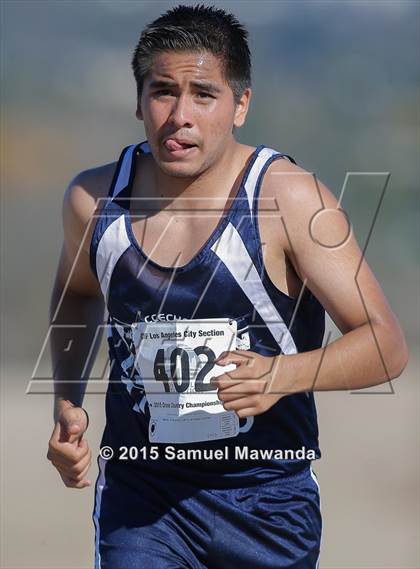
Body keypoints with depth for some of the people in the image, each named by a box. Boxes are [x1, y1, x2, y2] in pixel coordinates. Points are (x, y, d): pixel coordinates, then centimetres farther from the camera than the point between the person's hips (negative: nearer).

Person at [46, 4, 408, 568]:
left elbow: (386, 344, -12)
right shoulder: (94, 199, -2)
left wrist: (281, 374, -29)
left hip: (267, 498, -2)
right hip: (139, 495, 2)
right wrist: (67, 405, 8)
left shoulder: (289, 199, -13)